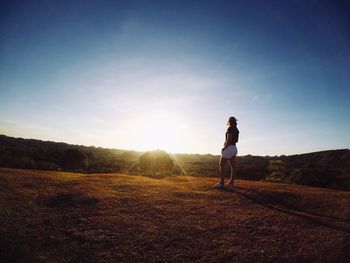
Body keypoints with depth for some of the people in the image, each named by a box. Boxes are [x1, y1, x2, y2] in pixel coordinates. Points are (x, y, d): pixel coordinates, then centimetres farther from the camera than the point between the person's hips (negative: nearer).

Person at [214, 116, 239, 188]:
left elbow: (229, 139, -21)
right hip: (234, 148, 9)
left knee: (221, 165, -5)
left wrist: (224, 147, -13)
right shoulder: (236, 130, 14)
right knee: (233, 166, 7)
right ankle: (231, 183, 10)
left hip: (228, 149, -9)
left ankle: (221, 183, -6)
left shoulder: (230, 128, -14)